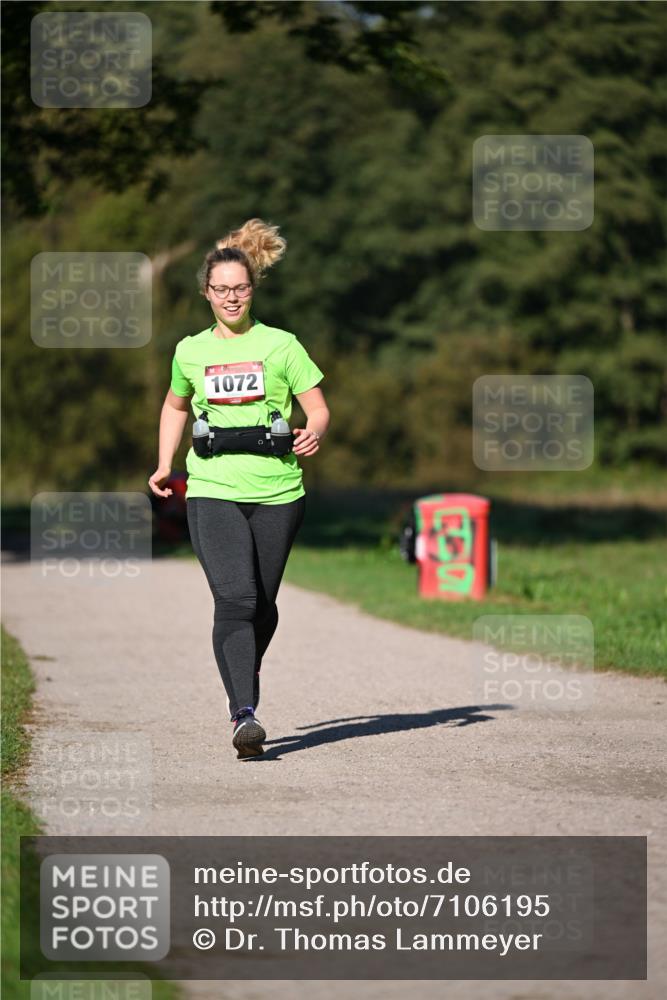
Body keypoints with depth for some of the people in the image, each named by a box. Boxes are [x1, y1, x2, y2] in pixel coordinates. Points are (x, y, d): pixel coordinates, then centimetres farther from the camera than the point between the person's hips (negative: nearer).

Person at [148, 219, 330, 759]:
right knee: (234, 599, -17)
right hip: (213, 492, 0)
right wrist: (165, 466, 15)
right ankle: (244, 714, -23)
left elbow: (319, 410, 5)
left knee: (262, 604, 11)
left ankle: (247, 677, 40)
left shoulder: (280, 345, 3)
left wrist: (312, 434, -17)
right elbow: (176, 407, 27)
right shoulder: (190, 351, 9)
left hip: (277, 492, 0)